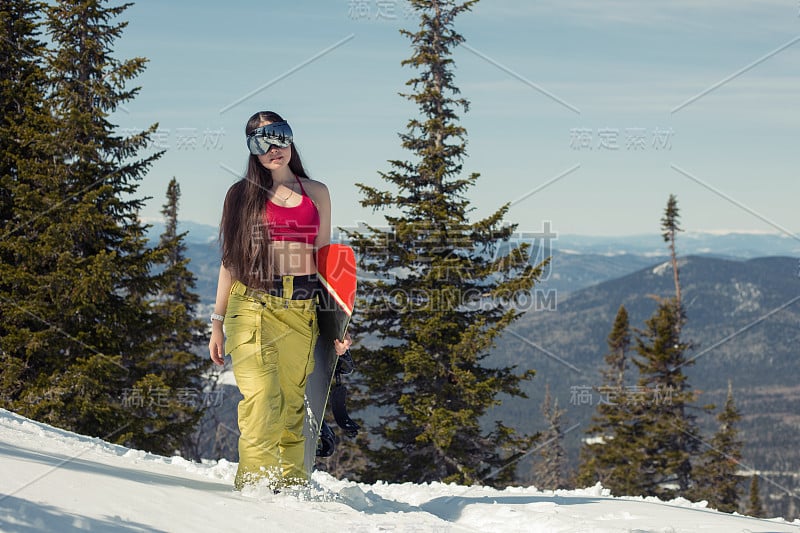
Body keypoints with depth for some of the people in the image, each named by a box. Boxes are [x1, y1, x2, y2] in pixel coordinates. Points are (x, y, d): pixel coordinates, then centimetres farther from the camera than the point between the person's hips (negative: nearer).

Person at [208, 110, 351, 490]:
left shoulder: (316, 193, 14)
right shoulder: (242, 194, 9)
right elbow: (231, 260, 11)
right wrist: (217, 322, 8)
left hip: (301, 309, 2)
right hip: (252, 304, -2)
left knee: (292, 400, 0)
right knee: (262, 396, -17)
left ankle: (291, 482, 10)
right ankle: (255, 479, -11)